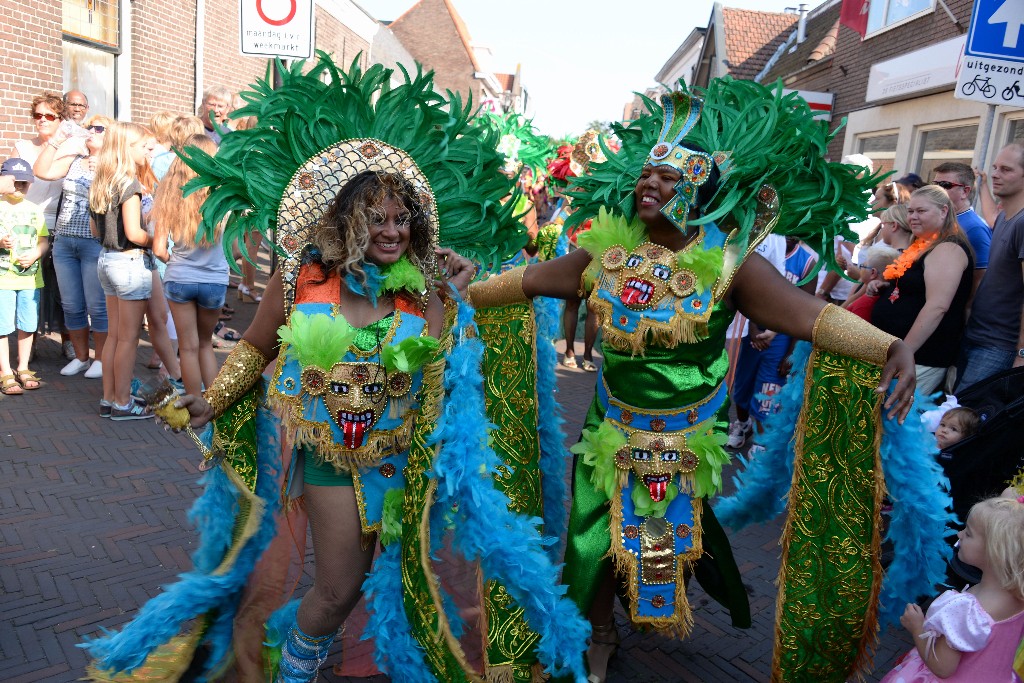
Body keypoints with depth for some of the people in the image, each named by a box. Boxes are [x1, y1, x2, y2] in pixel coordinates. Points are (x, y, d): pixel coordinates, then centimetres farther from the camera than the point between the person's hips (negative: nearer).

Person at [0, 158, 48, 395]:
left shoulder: (34, 210, 10)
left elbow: (44, 241, 9)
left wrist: (34, 254, -10)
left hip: (30, 278, 3)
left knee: (27, 326, 10)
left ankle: (23, 369, 22)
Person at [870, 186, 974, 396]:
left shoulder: (948, 249, -14)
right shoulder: (924, 246, 15)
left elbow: (937, 307, -24)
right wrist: (885, 287, 9)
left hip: (920, 358, -9)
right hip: (891, 348, 9)